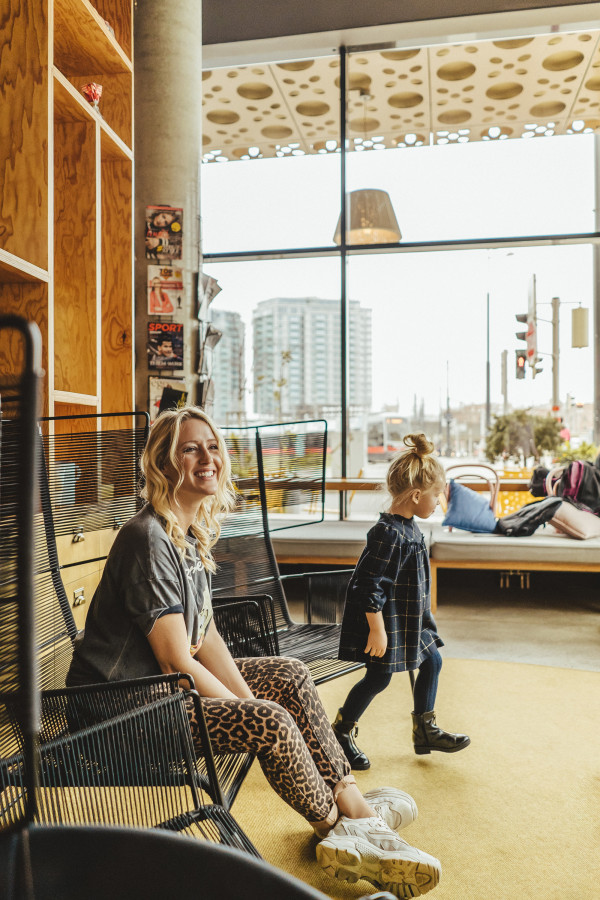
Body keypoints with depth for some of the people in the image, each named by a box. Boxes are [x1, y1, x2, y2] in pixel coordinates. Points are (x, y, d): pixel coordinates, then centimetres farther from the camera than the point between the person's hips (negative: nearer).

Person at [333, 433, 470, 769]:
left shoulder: (410, 527, 5)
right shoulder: (388, 534, -27)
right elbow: (370, 585, -26)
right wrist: (377, 629, -22)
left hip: (410, 620, 10)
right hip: (387, 622, -10)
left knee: (432, 662, 16)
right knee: (379, 677, 1)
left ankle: (425, 730, 33)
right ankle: (342, 731, 22)